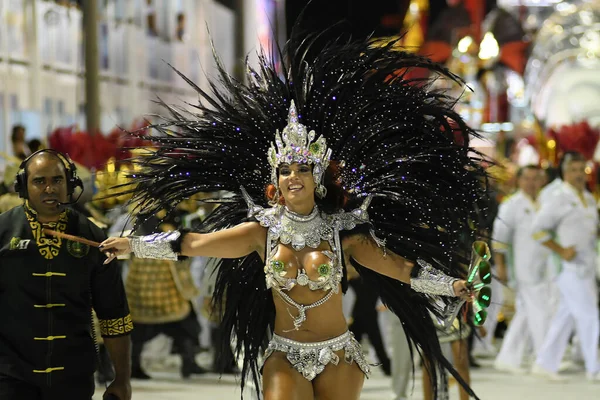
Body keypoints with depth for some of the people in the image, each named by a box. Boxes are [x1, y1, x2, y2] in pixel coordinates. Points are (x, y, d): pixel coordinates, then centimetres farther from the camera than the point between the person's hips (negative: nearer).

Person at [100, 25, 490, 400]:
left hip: (337, 356, 0)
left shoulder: (341, 232, -2)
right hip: (284, 356, 0)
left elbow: (399, 267, -3)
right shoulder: (263, 230, 0)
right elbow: (194, 243, -2)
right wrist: (133, 245, -6)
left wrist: (453, 285, -11)